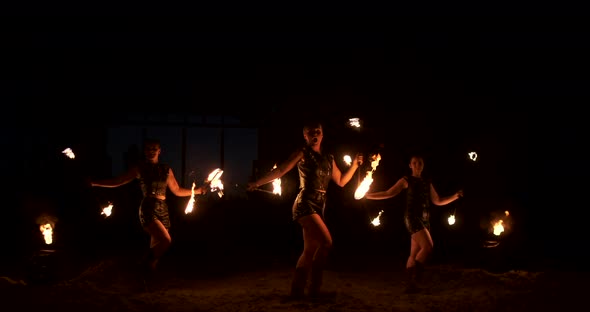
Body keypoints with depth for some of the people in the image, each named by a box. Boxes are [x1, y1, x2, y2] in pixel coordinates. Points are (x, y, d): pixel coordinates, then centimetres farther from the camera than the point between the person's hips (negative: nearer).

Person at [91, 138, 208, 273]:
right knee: (166, 240, -23)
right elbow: (117, 181, 7)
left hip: (163, 210, 4)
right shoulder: (139, 168, 5)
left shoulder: (166, 170, 14)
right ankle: (148, 266, -3)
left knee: (155, 247, 6)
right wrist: (94, 183, 3)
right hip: (148, 209, -4)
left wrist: (198, 190, 19)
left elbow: (177, 191, 22)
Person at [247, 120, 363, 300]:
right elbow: (280, 170, -3)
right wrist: (257, 183, -6)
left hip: (318, 207, 7)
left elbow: (341, 181, 24)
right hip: (305, 205, -7)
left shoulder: (328, 159, 17)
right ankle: (314, 288, -14)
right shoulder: (303, 153, -1)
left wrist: (355, 165, 13)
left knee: (310, 250, 5)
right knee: (326, 241, -20)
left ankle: (296, 291, 10)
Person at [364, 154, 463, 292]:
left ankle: (411, 284, 8)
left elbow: (438, 201, 24)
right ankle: (414, 278, -20)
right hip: (412, 217, -6)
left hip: (424, 220, 6)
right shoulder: (406, 180, 4)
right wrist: (368, 195, -1)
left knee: (414, 255, 6)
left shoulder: (427, 183, 19)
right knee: (428, 246, -22)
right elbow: (388, 193, 3)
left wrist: (455, 196, 12)